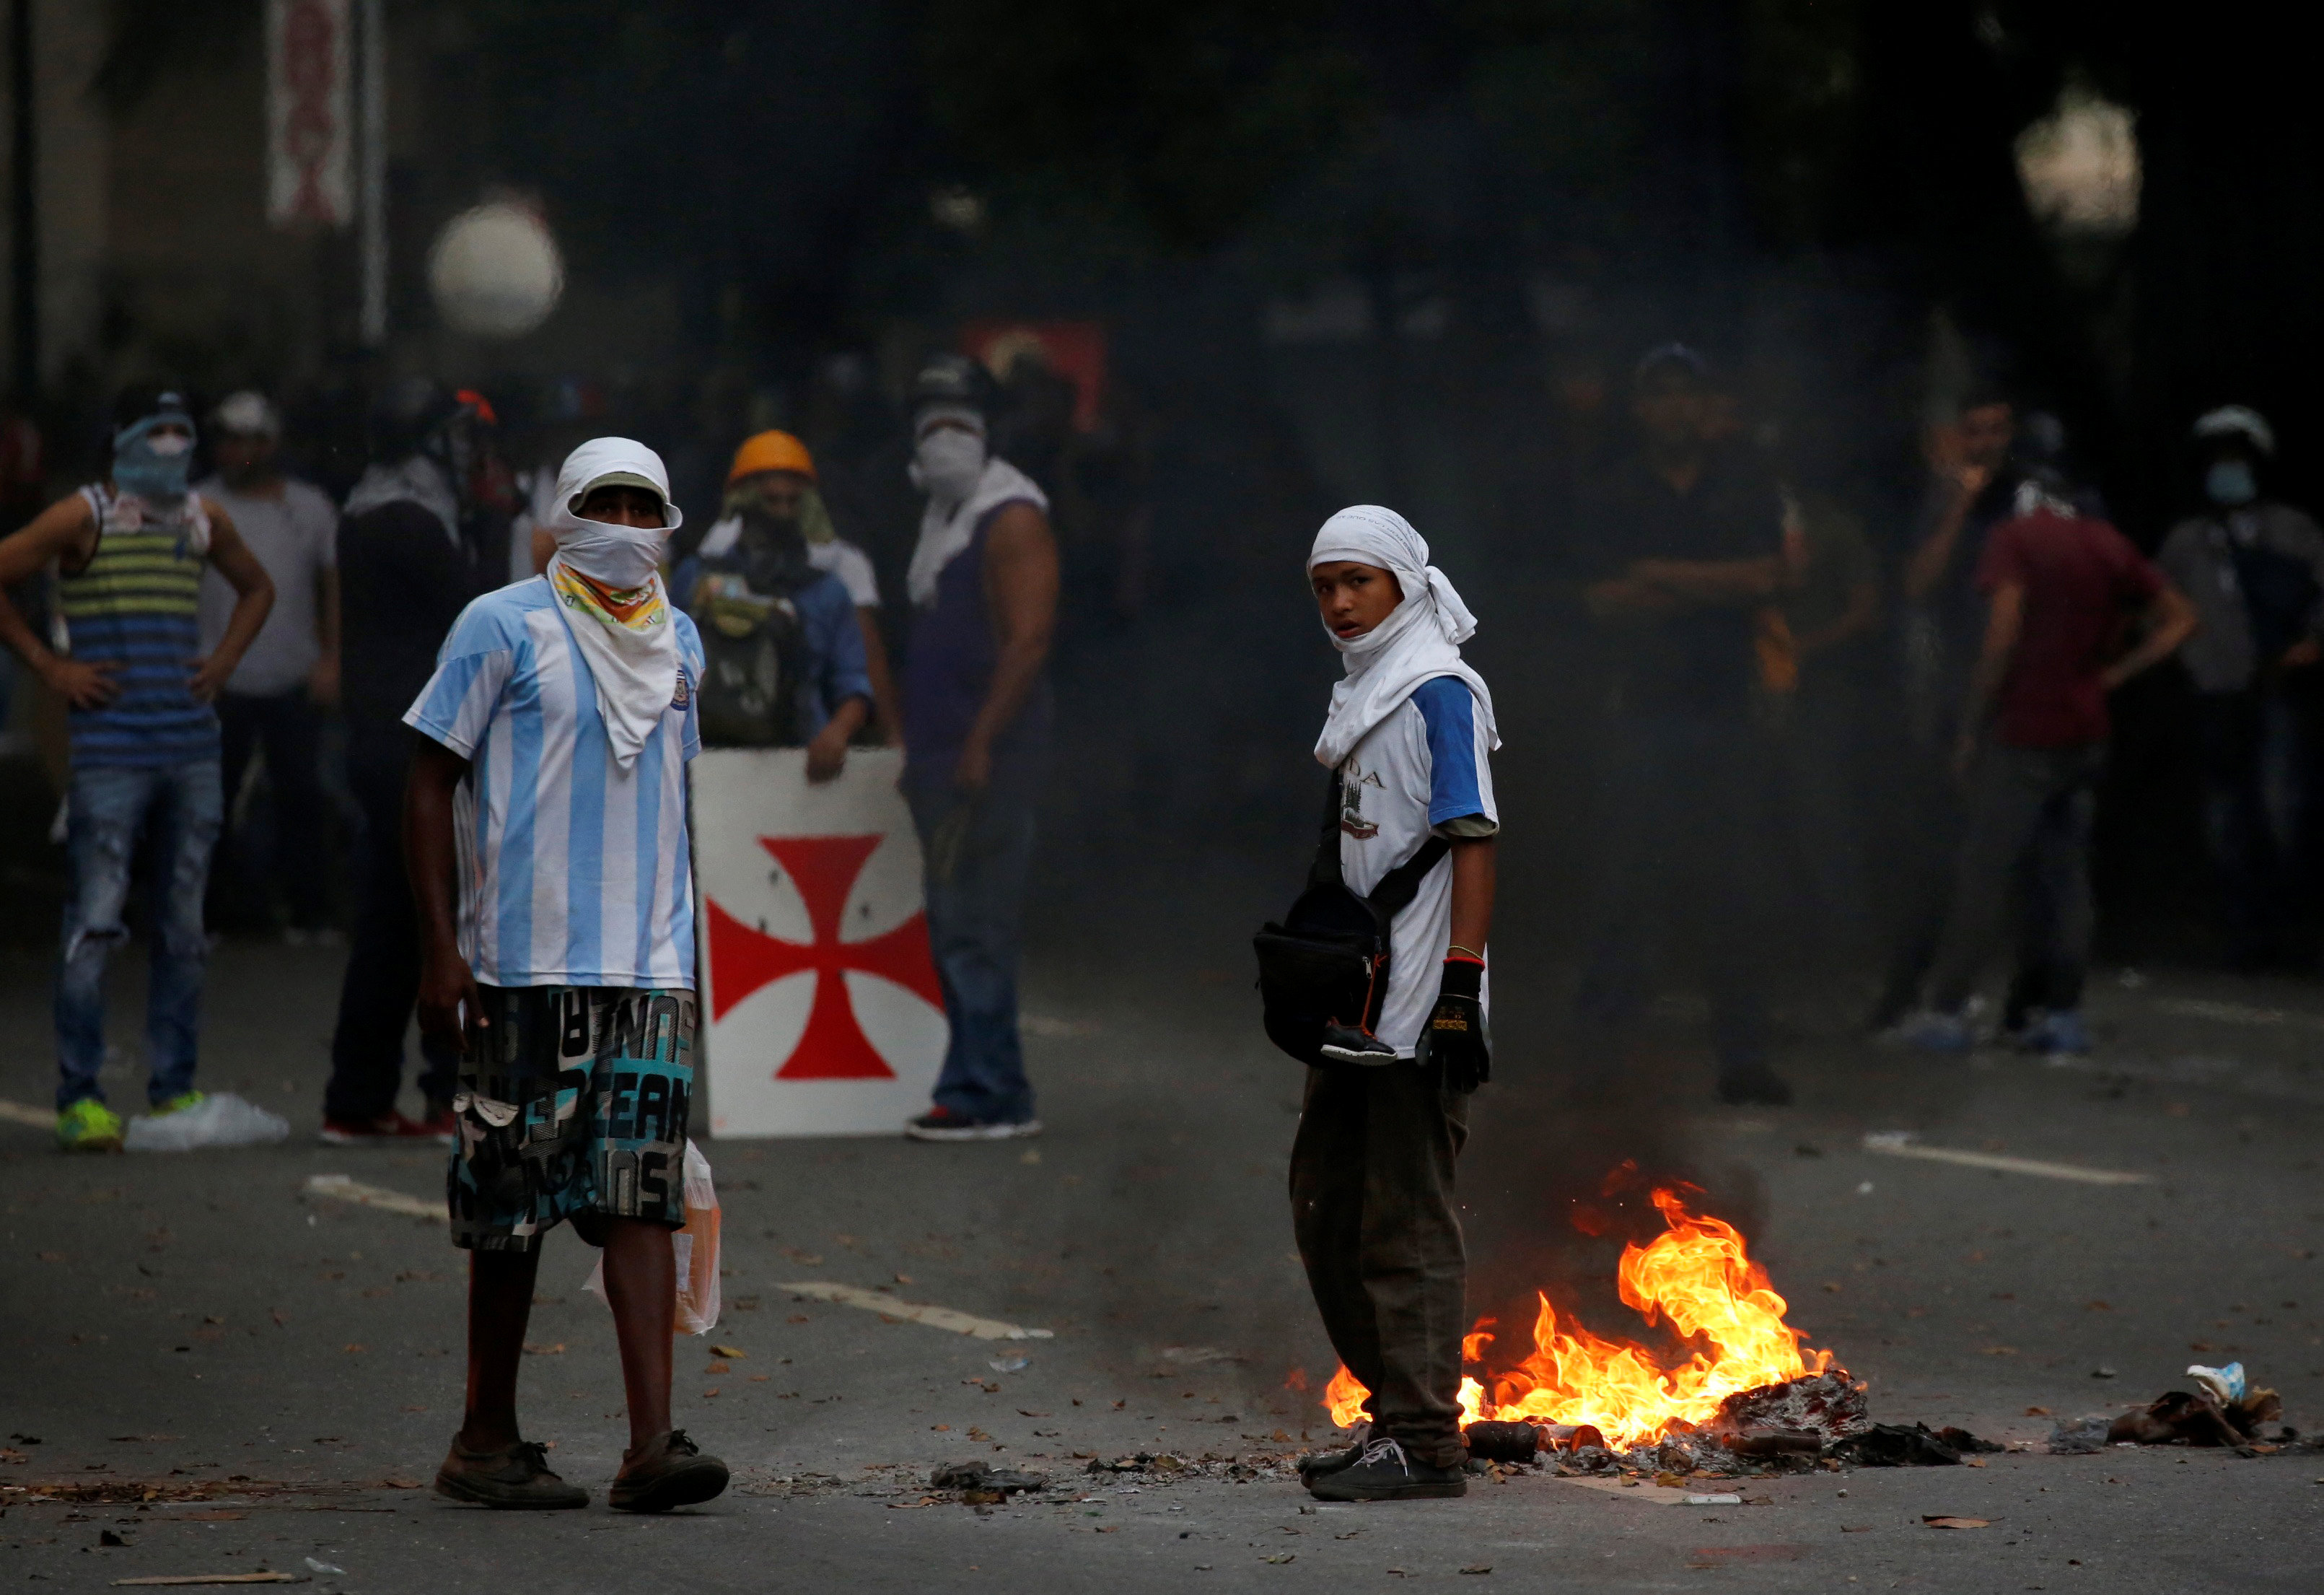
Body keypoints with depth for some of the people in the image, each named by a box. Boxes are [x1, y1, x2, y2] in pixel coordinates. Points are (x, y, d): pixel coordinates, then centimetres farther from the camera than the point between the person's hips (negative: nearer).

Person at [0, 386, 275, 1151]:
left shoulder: (203, 519, 12)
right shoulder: (84, 517, -4)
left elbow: (257, 587, 29)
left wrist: (225, 659, 14)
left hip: (192, 748, 6)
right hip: (110, 750, -6)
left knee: (183, 927, 8)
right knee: (96, 922, -9)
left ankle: (173, 1090, 15)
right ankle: (78, 1097, -6)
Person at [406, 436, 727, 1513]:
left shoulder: (678, 642, 15)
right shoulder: (504, 627, -1)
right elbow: (431, 785, -2)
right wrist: (440, 949, -9)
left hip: (649, 969, 4)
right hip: (524, 967, -4)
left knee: (644, 1192, -7)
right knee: (514, 1201, 1)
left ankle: (652, 1444, -13)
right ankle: (487, 1441, 12)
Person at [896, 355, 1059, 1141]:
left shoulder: (1011, 516, -9)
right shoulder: (943, 517, 20)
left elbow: (1029, 639, -17)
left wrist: (980, 744, -23)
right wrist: (919, 747, 20)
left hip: (988, 756, -10)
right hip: (944, 754, 10)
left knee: (974, 928, -11)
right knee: (955, 933, 9)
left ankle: (984, 1097, -10)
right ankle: (996, 1095, 13)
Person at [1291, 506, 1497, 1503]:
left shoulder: (1438, 691, -11)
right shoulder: (1360, 689, 16)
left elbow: (1473, 842, -17)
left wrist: (1461, 987, -22)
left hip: (1419, 1002, -10)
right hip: (1356, 993, 10)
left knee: (1406, 1220, -7)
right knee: (1327, 1204, 15)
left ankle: (1425, 1443, -3)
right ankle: (1395, 1413, 24)